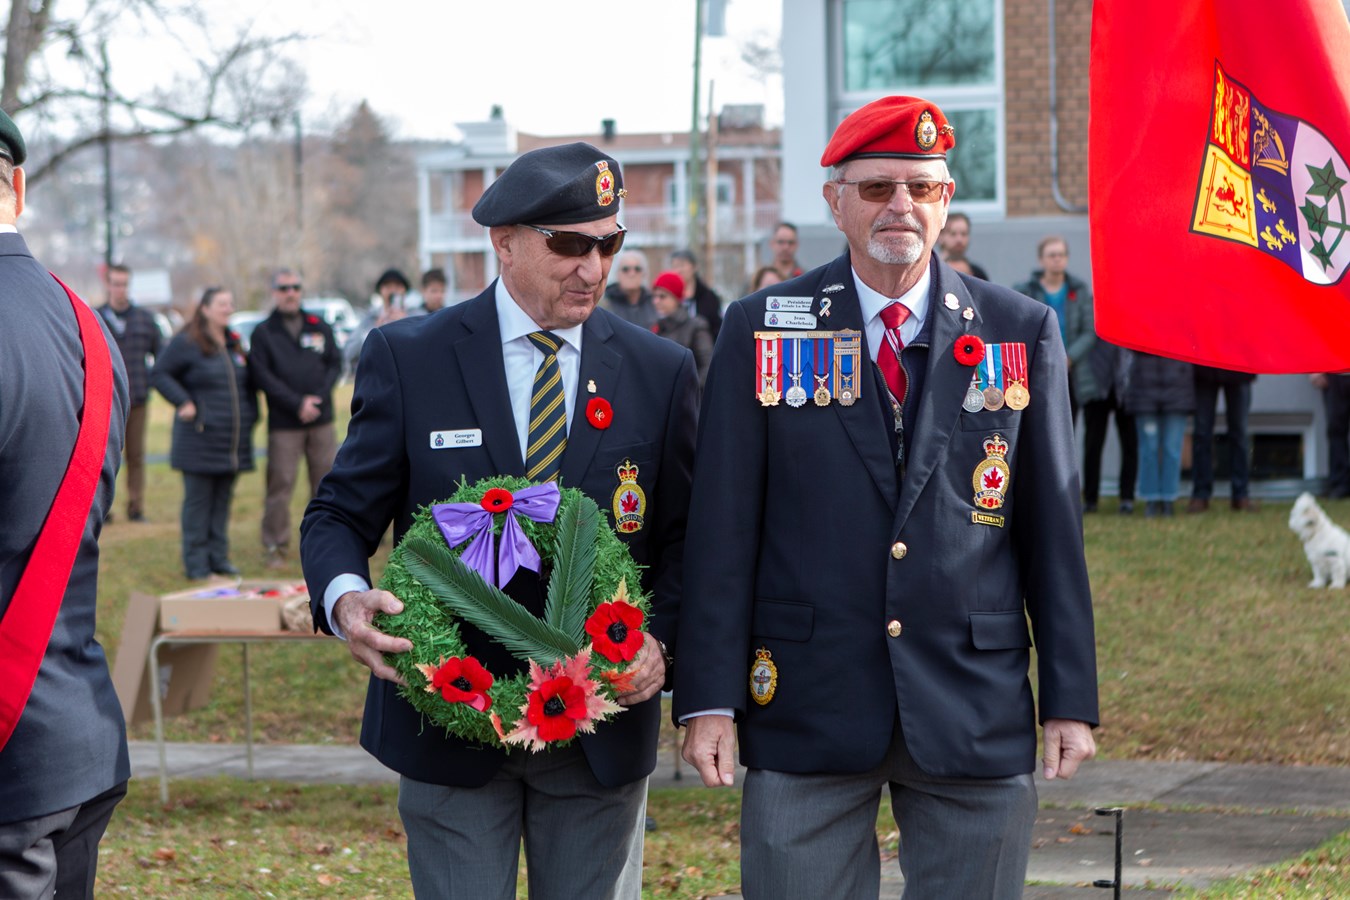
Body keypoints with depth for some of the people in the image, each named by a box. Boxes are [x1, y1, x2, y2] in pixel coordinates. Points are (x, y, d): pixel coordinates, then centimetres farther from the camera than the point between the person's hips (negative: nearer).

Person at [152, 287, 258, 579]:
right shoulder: (185, 343, -6)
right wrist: (183, 402, -16)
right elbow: (160, 374, -7)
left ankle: (219, 557, 17)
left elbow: (247, 384, 25)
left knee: (223, 500, 10)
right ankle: (196, 563, 2)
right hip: (199, 440, -6)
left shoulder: (234, 344, 15)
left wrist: (251, 416, 15)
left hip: (233, 441, 7)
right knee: (198, 500, -2)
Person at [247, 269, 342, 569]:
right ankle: (276, 547, 3)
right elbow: (262, 376, -6)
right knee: (280, 485, -4)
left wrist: (318, 398, -8)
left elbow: (335, 364, 8)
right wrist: (297, 403, -14)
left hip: (321, 420, 3)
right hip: (283, 423, -3)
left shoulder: (319, 327, 12)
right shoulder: (263, 332, 2)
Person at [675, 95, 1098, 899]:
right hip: (806, 712, -1)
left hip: (975, 711, 1)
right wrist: (710, 698, -5)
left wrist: (1071, 699, 1)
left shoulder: (1023, 333, 6)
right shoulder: (762, 330, 3)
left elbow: (1052, 525, 5)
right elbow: (723, 527, 1)